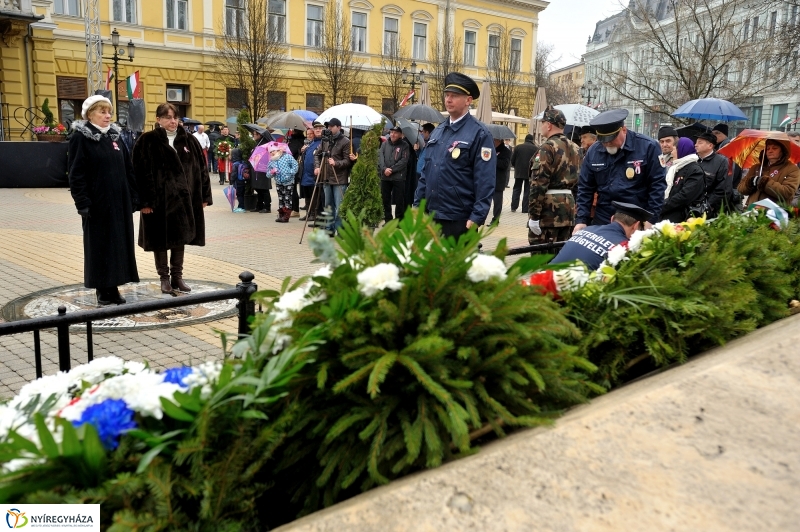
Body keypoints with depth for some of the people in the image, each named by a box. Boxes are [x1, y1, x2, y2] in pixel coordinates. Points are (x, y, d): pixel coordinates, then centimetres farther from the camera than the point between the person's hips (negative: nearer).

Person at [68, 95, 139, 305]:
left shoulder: (115, 136, 12)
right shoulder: (80, 138, -5)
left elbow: (128, 170, 13)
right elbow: (76, 174, -10)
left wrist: (133, 198, 7)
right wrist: (82, 203, -16)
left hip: (120, 201, 6)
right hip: (97, 203, -6)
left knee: (119, 243, 8)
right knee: (100, 245, 2)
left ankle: (113, 287, 17)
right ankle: (103, 290, 11)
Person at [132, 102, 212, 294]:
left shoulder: (189, 140, 8)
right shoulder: (147, 141, -4)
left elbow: (201, 169, 8)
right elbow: (141, 172, -9)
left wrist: (204, 196, 3)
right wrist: (145, 200, -15)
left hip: (183, 198, 4)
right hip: (158, 199, -3)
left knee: (181, 238, 11)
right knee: (160, 240, 6)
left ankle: (177, 276, 22)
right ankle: (164, 277, 20)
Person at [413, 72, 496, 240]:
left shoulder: (479, 134, -9)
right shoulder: (437, 131, 11)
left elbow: (485, 181, -14)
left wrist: (476, 219, -18)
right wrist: (417, 204, 11)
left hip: (460, 220, -7)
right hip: (431, 216, 7)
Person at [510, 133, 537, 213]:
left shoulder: (518, 147, 0)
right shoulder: (536, 148, -5)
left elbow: (512, 160, 0)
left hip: (519, 172, 1)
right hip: (530, 173, -1)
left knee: (516, 189, 13)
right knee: (527, 191, 5)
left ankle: (514, 207, 8)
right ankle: (525, 209, 3)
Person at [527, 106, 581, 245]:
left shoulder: (547, 147, -12)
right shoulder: (574, 147, 14)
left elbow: (539, 183, -18)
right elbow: (577, 179, 17)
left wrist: (533, 215, -18)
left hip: (549, 207, -8)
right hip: (569, 205, 9)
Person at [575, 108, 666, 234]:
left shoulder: (648, 147, -8)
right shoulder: (593, 152, 2)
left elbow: (657, 185, -6)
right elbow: (585, 189, 7)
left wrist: (651, 219, -11)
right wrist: (581, 220, 0)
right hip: (603, 223, 3)